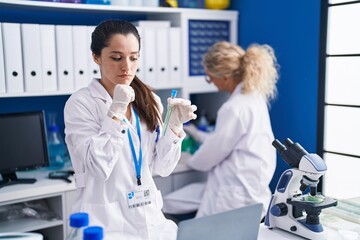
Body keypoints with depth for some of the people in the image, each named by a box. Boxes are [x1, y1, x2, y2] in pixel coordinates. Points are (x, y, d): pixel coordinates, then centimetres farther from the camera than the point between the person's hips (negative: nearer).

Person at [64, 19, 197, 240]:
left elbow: (162, 168, 4)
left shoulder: (150, 101, 4)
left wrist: (175, 125, -10)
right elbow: (97, 168, -17)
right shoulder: (80, 103, -10)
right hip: (106, 221, -4)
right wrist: (116, 112, -21)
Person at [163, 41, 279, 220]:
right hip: (243, 188, 9)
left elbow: (208, 157, -12)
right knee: (167, 204, 9)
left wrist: (191, 160, 10)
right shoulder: (252, 96, 7)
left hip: (235, 200, -9)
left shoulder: (235, 108, -23)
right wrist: (196, 134, 32)